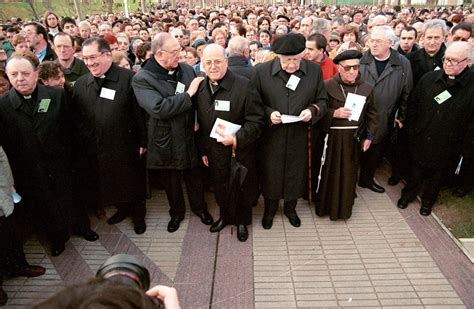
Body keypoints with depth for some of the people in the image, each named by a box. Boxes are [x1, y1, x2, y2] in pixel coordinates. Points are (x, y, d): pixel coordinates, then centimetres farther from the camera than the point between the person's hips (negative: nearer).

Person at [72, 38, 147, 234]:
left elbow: (140, 112, -12)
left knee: (132, 182, 13)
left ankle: (138, 214, 36)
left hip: (126, 145, -4)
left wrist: (142, 141, -11)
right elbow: (76, 117, 7)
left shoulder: (129, 78, -13)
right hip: (95, 148, 4)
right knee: (108, 183, 18)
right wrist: (81, 143, 5)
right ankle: (122, 209, 43)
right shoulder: (80, 84, 3)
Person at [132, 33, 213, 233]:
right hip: (165, 143, -2)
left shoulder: (187, 69, -3)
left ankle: (199, 207, 45)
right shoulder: (142, 79, -16)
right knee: (171, 183, 19)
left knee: (194, 178, 19)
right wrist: (188, 94, -26)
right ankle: (176, 212, 44)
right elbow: (158, 108, -30)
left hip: (189, 139, 3)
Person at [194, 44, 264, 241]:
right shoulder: (200, 88, 1)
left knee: (243, 190, 14)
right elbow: (200, 123, 10)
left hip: (240, 152, -4)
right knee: (220, 188, 20)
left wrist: (237, 138, -27)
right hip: (214, 152, 4)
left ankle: (242, 221, 39)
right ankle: (225, 216, 46)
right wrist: (203, 150, 12)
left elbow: (256, 121, -17)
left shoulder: (244, 86, -17)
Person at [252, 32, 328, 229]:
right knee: (271, 173, 14)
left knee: (296, 173, 17)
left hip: (300, 136, 1)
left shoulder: (315, 70, -6)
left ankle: (290, 208, 44)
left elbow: (322, 100, 3)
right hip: (271, 136, -1)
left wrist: (312, 110, -18)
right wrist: (268, 113, -21)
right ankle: (270, 209, 41)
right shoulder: (262, 71, -10)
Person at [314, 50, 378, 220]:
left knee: (349, 173, 11)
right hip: (331, 138, -2)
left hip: (354, 139, 3)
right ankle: (325, 204, 27)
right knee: (329, 173, 8)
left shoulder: (367, 88, 1)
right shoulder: (327, 86, -9)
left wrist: (369, 136, 7)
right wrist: (334, 113, -22)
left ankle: (344, 207, 29)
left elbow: (372, 114, 11)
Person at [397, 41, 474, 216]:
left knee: (436, 174, 19)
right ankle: (408, 194, 41)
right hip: (420, 139, 1)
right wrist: (411, 130, 0)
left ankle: (428, 200, 42)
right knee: (417, 170, 18)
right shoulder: (429, 79, -6)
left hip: (446, 144, -1)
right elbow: (412, 105, 2)